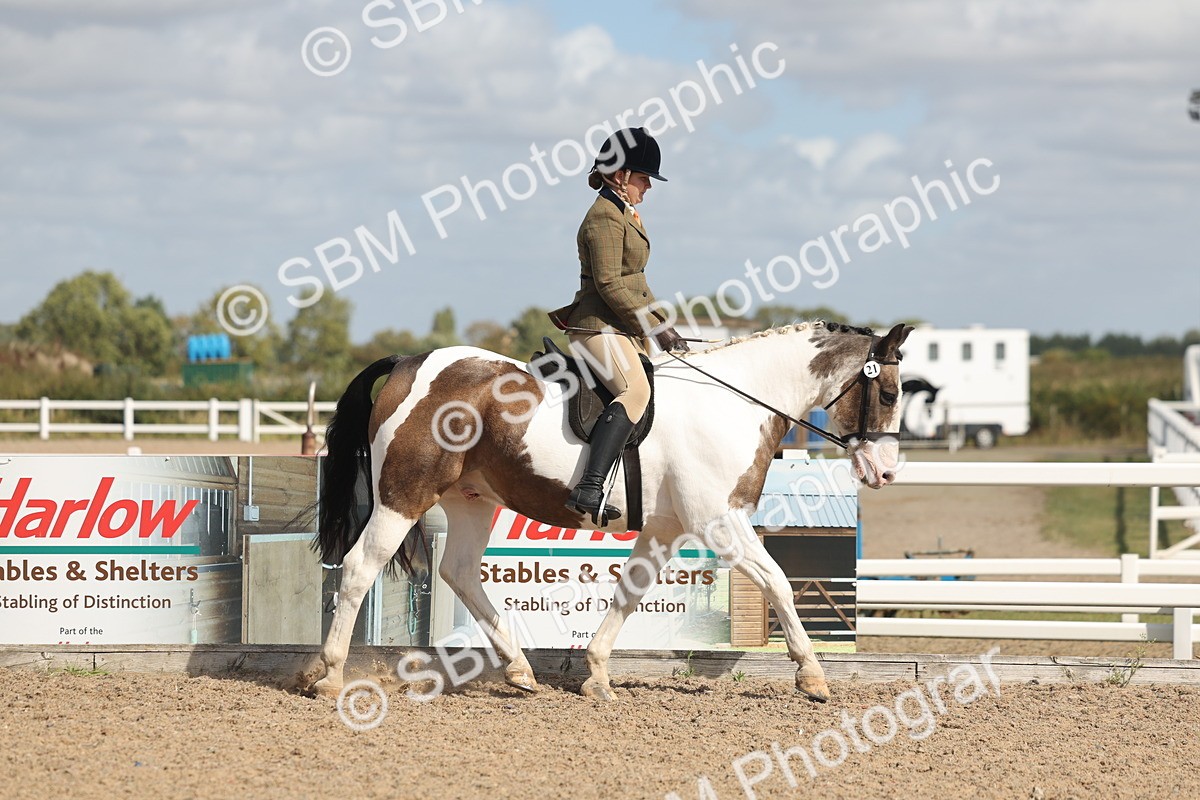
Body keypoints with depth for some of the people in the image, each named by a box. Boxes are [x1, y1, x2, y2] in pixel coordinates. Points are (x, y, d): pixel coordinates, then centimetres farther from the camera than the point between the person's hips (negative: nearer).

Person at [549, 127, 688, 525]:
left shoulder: (624, 215, 21)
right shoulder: (605, 217, -12)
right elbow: (609, 284, -20)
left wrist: (663, 326, 16)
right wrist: (655, 327, -18)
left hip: (621, 327, 11)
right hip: (600, 325, -11)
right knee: (635, 390, -31)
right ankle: (589, 488, -43)